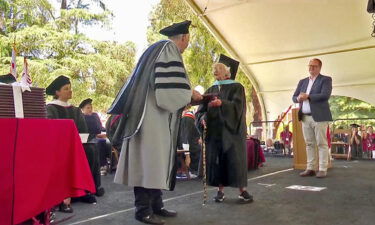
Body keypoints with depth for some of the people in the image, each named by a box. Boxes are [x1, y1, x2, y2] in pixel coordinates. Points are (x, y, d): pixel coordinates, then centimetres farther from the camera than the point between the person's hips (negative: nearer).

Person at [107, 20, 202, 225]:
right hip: (154, 116, -10)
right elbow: (169, 88, -19)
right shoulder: (169, 50, -7)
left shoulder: (157, 49, 22)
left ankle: (155, 205, 16)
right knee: (149, 160, -8)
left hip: (150, 115, 10)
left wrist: (186, 95, 24)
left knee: (154, 161, 10)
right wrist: (191, 94, -4)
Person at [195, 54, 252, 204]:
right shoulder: (211, 90, 15)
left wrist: (221, 103, -30)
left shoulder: (236, 87, 3)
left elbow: (237, 106, -13)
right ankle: (220, 190, 10)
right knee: (216, 159, 1)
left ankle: (242, 190, 2)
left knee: (235, 159, -5)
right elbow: (202, 109, 8)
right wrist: (203, 118, -14)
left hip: (231, 130, -4)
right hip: (214, 131, 4)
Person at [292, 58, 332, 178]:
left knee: (321, 143, -2)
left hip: (319, 117, -5)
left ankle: (322, 169, 2)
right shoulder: (302, 81, 18)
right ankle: (310, 168, 12)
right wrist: (298, 98, -9)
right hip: (305, 117, 6)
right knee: (309, 144, 8)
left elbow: (325, 95, -15)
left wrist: (308, 97, -15)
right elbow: (294, 97, 14)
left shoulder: (325, 79, 1)